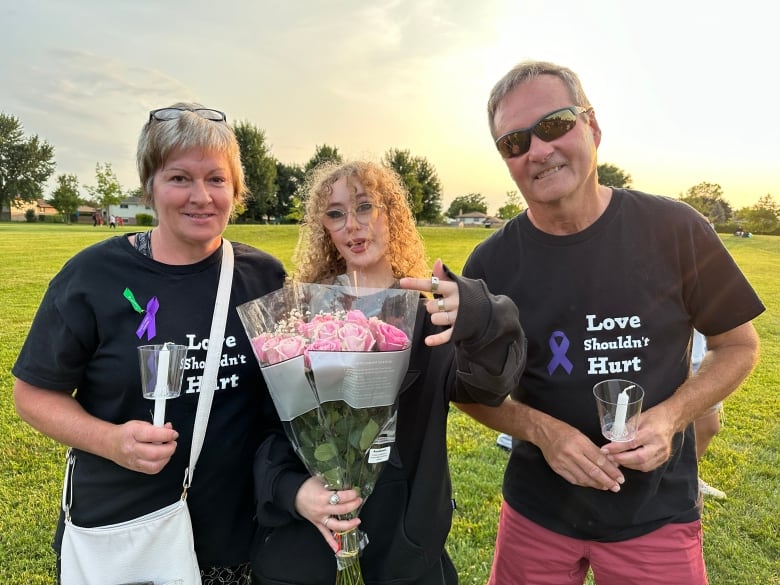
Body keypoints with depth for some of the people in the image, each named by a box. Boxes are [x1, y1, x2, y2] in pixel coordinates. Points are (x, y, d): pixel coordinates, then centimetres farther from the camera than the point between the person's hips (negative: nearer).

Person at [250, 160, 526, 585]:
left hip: (405, 522, 0)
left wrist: (477, 317, -43)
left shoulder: (430, 310, -4)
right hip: (304, 520, 0)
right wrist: (289, 488, -24)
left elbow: (486, 385, -22)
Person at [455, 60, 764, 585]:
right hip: (537, 509, 1)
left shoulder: (675, 230, -12)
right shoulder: (491, 264, -10)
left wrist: (671, 415, -16)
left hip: (657, 511, 0)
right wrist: (540, 429, -18)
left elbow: (739, 346, 0)